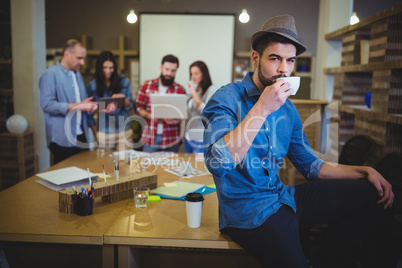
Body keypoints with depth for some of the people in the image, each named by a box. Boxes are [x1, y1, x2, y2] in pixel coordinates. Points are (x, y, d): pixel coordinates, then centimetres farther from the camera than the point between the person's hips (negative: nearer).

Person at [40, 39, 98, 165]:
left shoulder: (77, 75, 18)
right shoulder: (50, 75, -8)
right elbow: (47, 104, -19)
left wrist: (89, 106, 3)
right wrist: (77, 106, -21)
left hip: (80, 135, 7)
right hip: (62, 139, -7)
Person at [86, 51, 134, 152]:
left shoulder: (124, 82, 2)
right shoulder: (92, 86, 1)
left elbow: (130, 107, 3)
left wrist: (124, 99, -17)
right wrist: (94, 131, 0)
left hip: (124, 131, 1)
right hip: (104, 133, 0)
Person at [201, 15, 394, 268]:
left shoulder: (287, 109, 10)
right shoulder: (226, 98, -10)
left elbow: (311, 165, 16)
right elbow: (218, 163, -25)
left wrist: (364, 171, 4)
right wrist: (262, 109, -25)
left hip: (283, 198, 7)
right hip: (247, 209, -7)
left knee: (374, 193, 2)